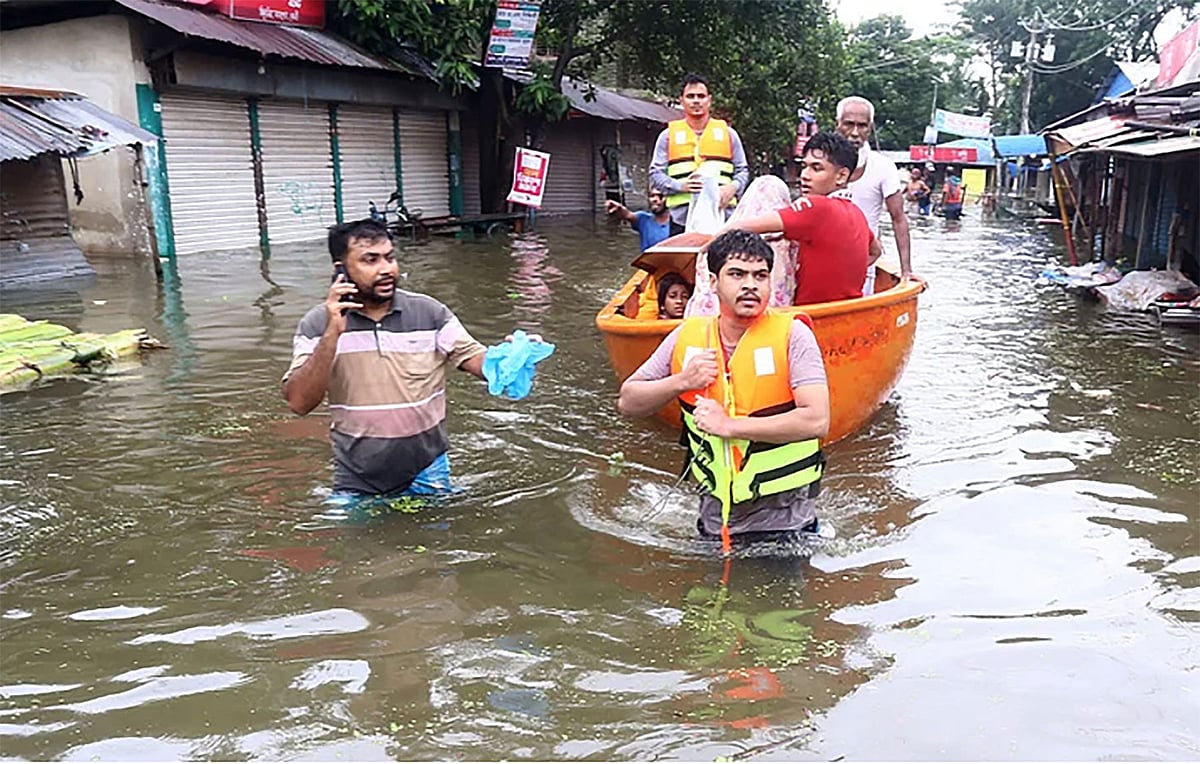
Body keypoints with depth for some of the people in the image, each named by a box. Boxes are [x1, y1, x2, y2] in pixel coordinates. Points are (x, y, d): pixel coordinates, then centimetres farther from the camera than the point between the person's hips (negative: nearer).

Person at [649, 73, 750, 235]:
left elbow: (743, 171, 16)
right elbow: (655, 175, 8)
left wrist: (733, 187, -7)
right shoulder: (668, 135, 11)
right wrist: (680, 185, -10)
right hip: (682, 219, -1)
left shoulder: (727, 133, 15)